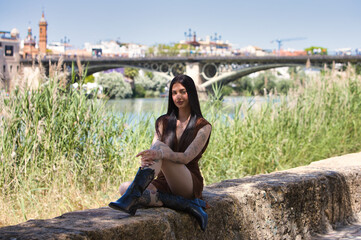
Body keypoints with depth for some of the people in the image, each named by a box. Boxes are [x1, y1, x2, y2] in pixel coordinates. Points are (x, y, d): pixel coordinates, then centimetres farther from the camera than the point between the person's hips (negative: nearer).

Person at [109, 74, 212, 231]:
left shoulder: (203, 126, 0)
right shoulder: (163, 122, 14)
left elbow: (187, 157, -15)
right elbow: (153, 153, 3)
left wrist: (161, 154, -36)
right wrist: (145, 160, -24)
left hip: (190, 185, -5)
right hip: (164, 183, 5)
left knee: (159, 146, -30)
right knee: (124, 187, -25)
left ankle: (132, 196, -50)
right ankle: (184, 205, -29)